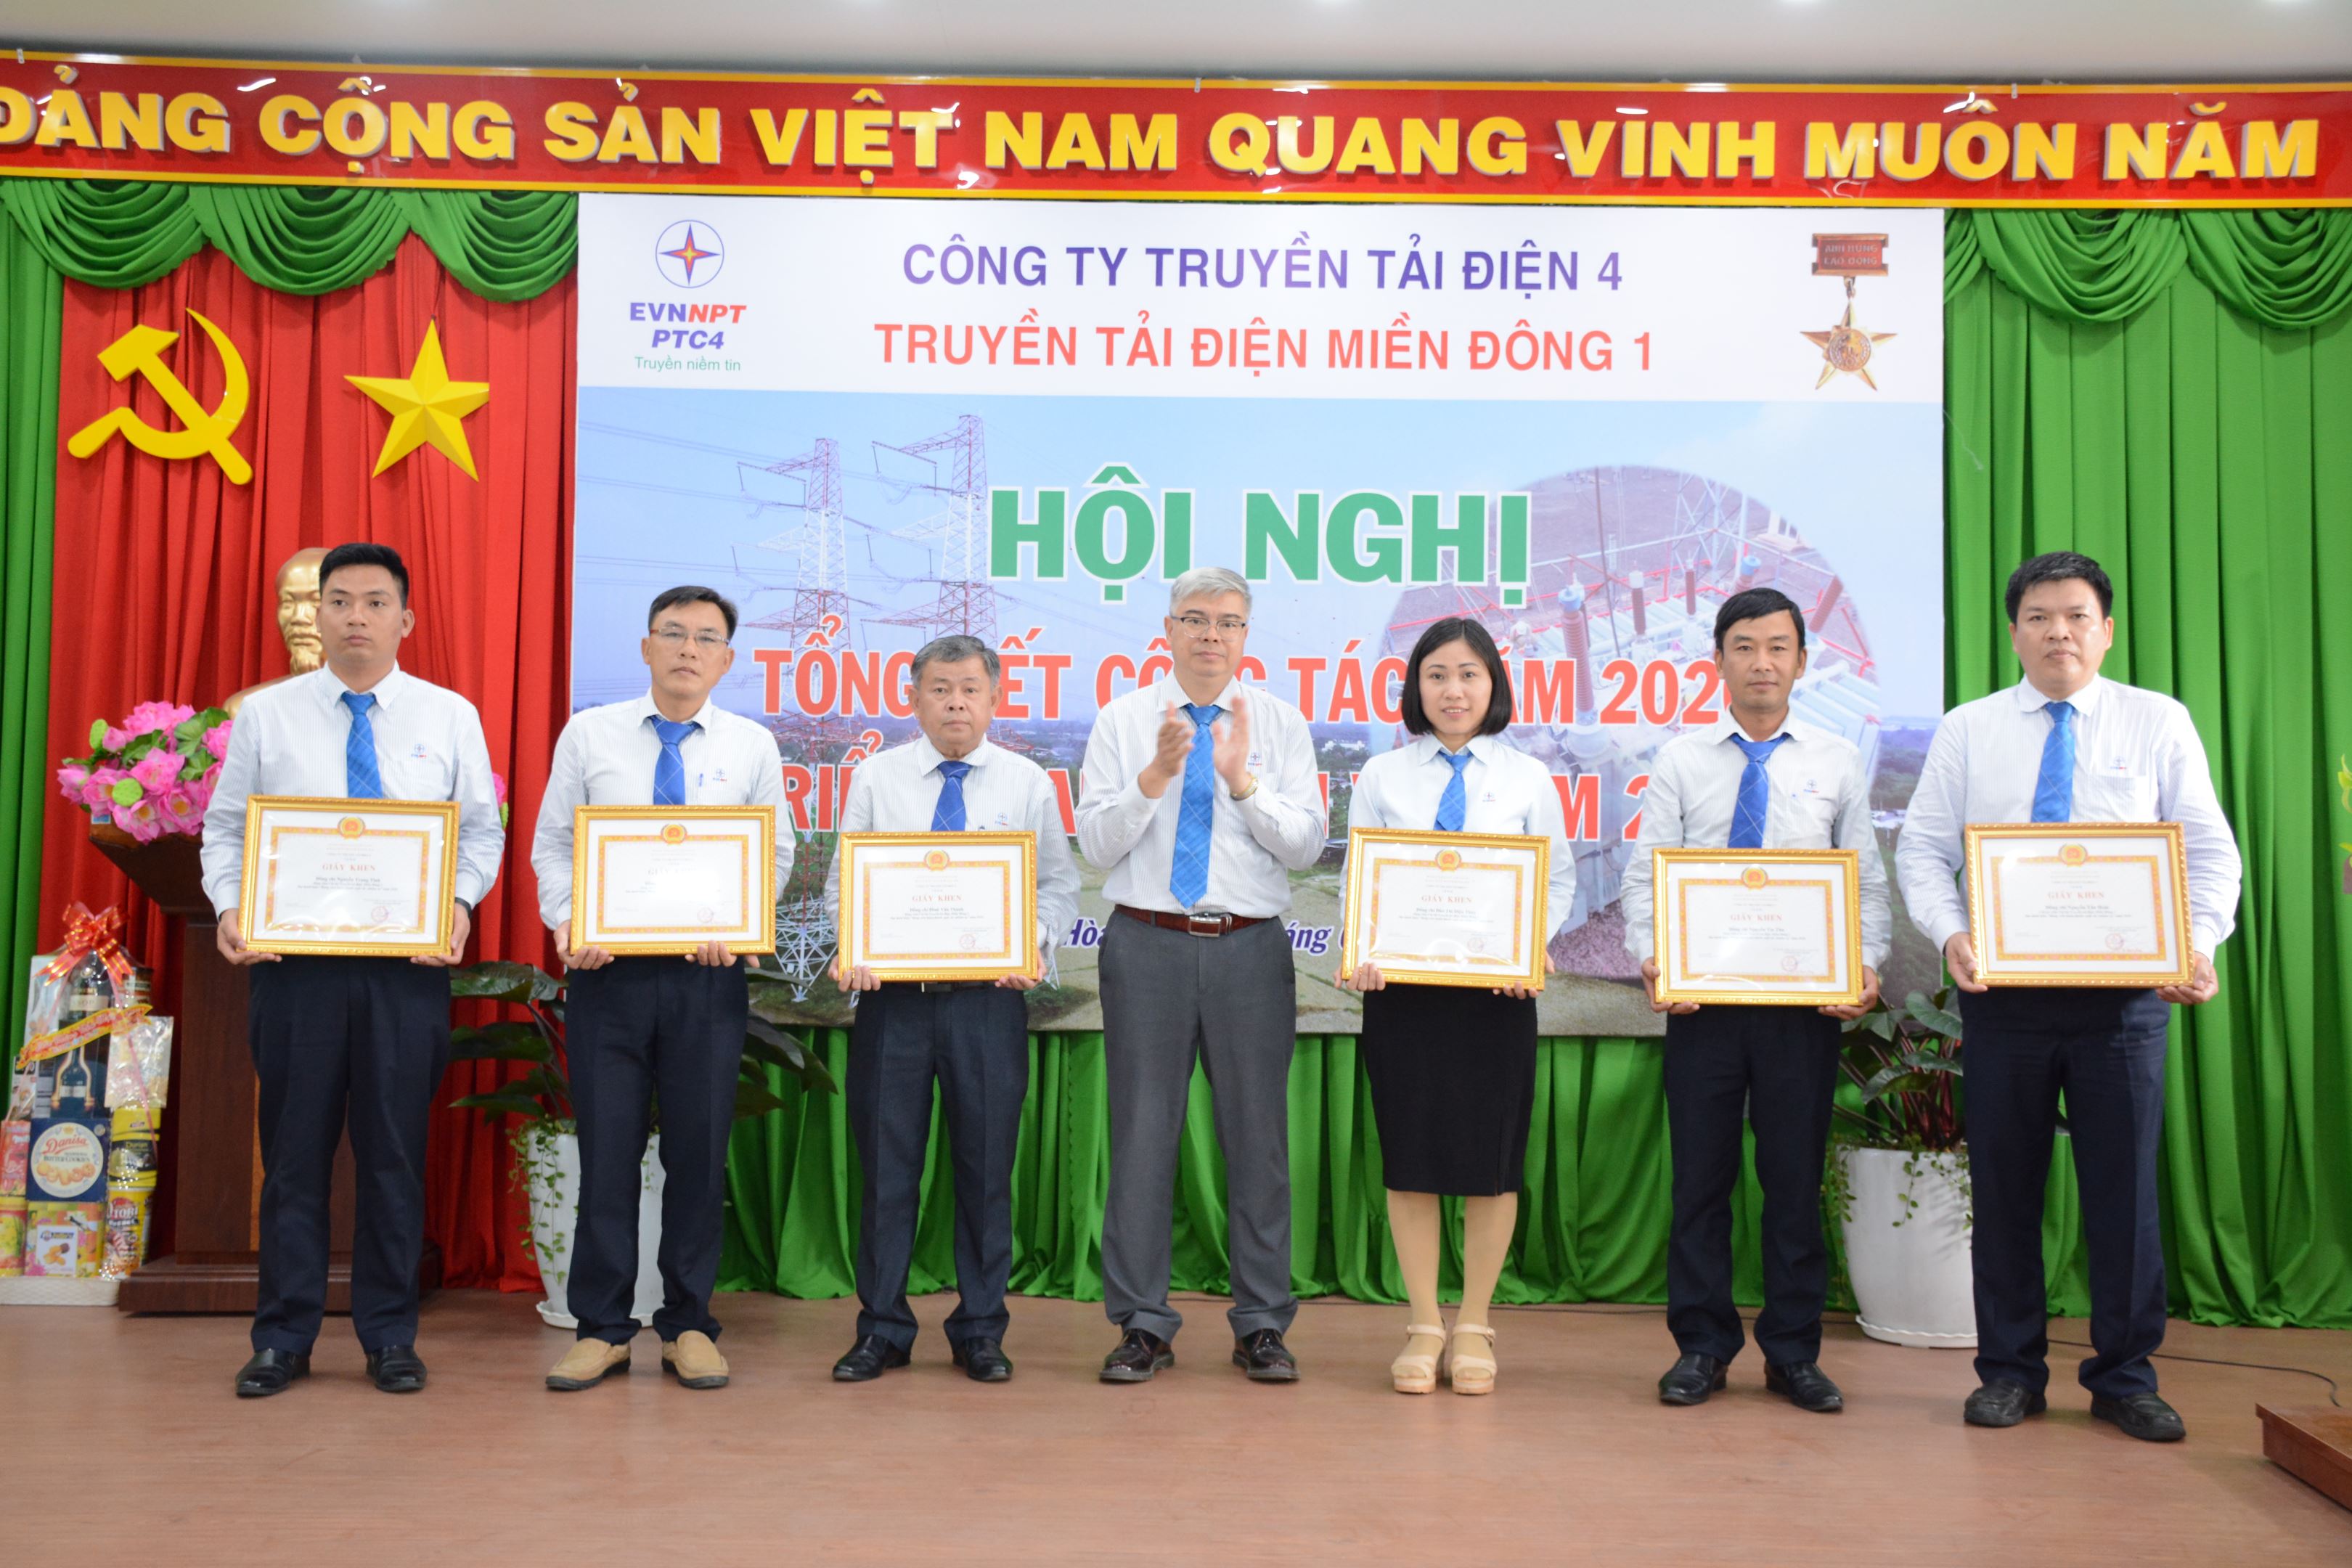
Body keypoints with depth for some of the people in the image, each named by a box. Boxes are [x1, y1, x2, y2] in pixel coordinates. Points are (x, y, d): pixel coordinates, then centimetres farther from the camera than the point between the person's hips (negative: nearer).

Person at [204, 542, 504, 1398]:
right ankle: (283, 1337, 18)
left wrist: (460, 904, -11)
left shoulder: (450, 715, 5)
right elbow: (225, 828, 7)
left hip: (409, 962, 0)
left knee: (396, 1151, 6)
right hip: (292, 957, 0)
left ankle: (390, 1336, 18)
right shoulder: (265, 714, 5)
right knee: (294, 1148, 6)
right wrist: (230, 911, -9)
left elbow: (482, 829, 6)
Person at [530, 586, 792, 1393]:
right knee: (607, 1149, 3)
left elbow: (776, 852, 7)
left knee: (701, 1152, 5)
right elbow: (553, 842, 7)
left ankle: (689, 1326, 18)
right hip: (606, 967, 0)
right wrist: (566, 921, -10)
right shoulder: (588, 735, 6)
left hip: (709, 972, 0)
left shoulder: (752, 745, 6)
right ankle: (602, 1328, 14)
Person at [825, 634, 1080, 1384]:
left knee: (986, 1166, 6)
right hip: (892, 993, 0)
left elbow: (1058, 882, 6)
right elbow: (842, 877, 7)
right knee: (886, 1162, 5)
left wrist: (1036, 944, -12)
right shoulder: (877, 776, 7)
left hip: (989, 995, 0)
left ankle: (981, 1330, 19)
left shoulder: (1028, 783, 6)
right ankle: (882, 1329, 19)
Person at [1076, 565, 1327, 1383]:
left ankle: (1262, 1325, 16)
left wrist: (1242, 779, -16)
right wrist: (1156, 776, -15)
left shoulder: (1280, 723, 7)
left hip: (1250, 948, 0)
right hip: (1148, 944, 0)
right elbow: (1096, 843, -2)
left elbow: (1306, 845, -3)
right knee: (1142, 1133, 3)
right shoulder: (1122, 719, 6)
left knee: (1257, 1133, 4)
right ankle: (1143, 1325, 14)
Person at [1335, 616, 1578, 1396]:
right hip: (1401, 984, 0)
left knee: (1492, 1157, 4)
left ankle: (1475, 1324, 20)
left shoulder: (1528, 778, 6)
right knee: (1409, 1154, 4)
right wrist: (1359, 953, -12)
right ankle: (1424, 1324, 18)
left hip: (1497, 988, 0)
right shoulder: (1382, 777, 7)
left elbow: (1558, 881, 7)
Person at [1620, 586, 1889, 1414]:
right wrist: (1650, 958, -14)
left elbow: (1867, 880, 5)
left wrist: (1867, 965, -11)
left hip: (1805, 998, 0)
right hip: (1700, 996, 0)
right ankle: (1701, 1346, 18)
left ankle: (1794, 1353, 19)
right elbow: (1647, 873, 2)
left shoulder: (1839, 763, 8)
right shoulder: (1681, 760, 6)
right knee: (1700, 1174, 6)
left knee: (1796, 1176, 6)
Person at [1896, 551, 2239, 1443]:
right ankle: (2011, 1371, 20)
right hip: (2002, 992, 1)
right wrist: (1949, 935, -14)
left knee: (2124, 1187, 4)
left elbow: (2211, 852, 2)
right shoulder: (1967, 731, 6)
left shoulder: (2159, 724, 5)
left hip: (2123, 992, 0)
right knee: (2004, 1187, 7)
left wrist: (2199, 944, -15)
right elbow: (1922, 850, 3)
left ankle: (2125, 1379, 19)